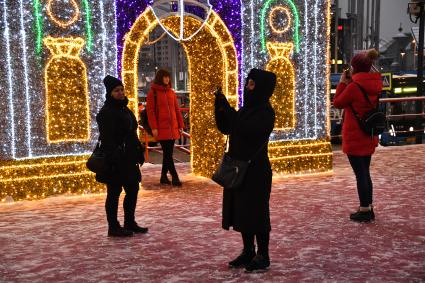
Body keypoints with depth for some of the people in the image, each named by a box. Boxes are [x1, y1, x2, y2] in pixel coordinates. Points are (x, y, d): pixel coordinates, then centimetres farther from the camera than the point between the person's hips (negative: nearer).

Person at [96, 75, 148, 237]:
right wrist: (114, 159, -25)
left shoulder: (125, 110, 15)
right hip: (115, 161, -9)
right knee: (114, 193, 0)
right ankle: (113, 227, 10)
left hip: (128, 160, 9)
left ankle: (130, 223, 25)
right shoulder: (106, 113, -13)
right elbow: (107, 139, -19)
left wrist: (139, 152, 17)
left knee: (133, 190, 13)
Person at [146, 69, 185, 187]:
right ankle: (175, 177, -6)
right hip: (162, 128, -5)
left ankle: (164, 176, 17)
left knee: (168, 152, 8)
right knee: (167, 153, -7)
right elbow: (150, 111, -6)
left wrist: (181, 125, 10)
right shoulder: (153, 92, -1)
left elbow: (177, 109, 15)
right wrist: (154, 127, -12)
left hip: (173, 127, 5)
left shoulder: (171, 92, 14)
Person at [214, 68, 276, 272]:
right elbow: (225, 128, 10)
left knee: (256, 212, -1)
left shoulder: (265, 112, -13)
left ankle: (263, 256, 11)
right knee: (241, 211, 12)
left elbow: (246, 130, -26)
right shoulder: (246, 109, 11)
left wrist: (227, 109, -23)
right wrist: (219, 106, -2)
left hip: (256, 170, -8)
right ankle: (248, 252, 24)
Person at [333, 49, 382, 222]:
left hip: (355, 137, -8)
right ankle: (369, 209, 23)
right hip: (369, 136, 8)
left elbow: (337, 103, -8)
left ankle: (364, 211, 7)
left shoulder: (354, 86, -19)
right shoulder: (374, 85, 4)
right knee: (365, 172, 16)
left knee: (360, 174, 0)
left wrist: (342, 83, -1)